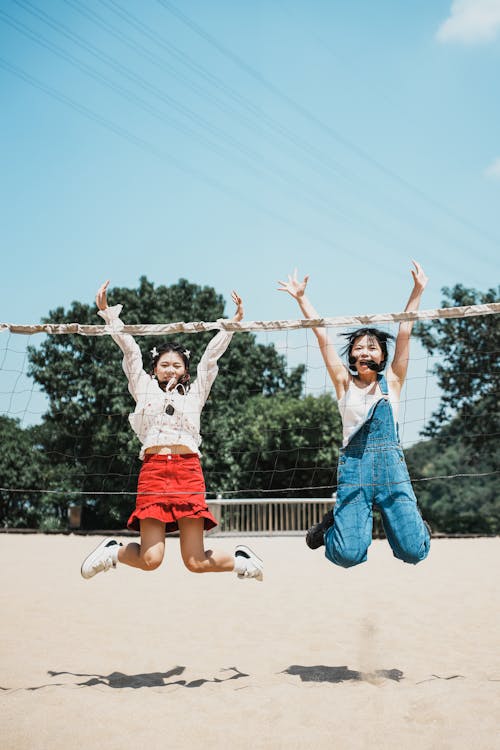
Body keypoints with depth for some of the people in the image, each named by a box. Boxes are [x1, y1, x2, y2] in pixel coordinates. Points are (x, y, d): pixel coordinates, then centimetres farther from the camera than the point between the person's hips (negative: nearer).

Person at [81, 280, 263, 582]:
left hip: (188, 469, 1)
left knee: (196, 563, -6)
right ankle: (113, 551, 22)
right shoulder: (145, 389, 21)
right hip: (153, 469, 0)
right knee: (150, 560, -9)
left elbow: (211, 356, 18)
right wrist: (108, 313, 13)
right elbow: (130, 350, 17)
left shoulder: (195, 393, 23)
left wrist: (234, 322, 13)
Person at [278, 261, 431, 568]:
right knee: (348, 554, -12)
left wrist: (418, 291, 4)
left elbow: (404, 333, 6)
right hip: (354, 465, -1)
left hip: (391, 464, 1)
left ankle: (414, 520, 27)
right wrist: (302, 298, 5)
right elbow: (323, 338, 6)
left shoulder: (391, 381, 10)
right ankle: (332, 525, 21)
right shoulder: (345, 383, 9)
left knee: (413, 552, -7)